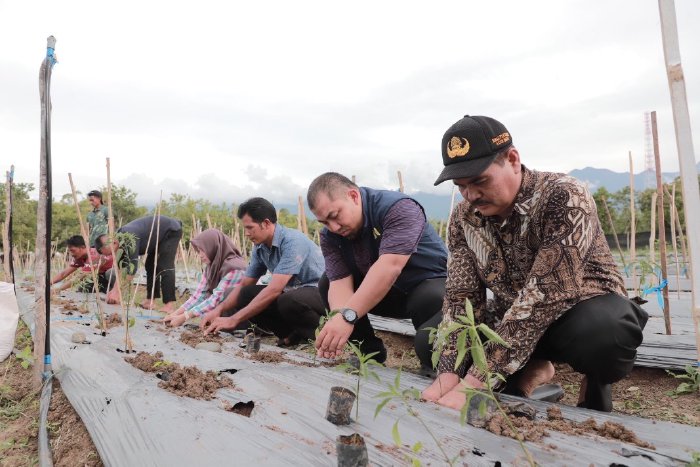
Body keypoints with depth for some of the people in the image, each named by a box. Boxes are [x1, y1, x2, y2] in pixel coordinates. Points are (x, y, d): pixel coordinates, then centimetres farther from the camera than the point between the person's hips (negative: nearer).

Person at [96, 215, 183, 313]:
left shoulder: (129, 238, -33)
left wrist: (117, 291, -34)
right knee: (150, 265, 8)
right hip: (160, 235, 10)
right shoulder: (120, 237, -5)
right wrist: (114, 290, -1)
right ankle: (151, 301, 11)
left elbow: (132, 266, -37)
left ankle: (169, 305, -23)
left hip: (171, 231, -10)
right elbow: (121, 264, 2)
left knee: (164, 266, -19)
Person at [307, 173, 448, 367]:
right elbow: (340, 283, -20)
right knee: (327, 284, -9)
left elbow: (389, 267, -40)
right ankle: (370, 351, 4)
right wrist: (338, 323, -41)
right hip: (388, 293, 6)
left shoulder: (399, 209, -27)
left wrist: (347, 316, -48)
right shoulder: (330, 236, -8)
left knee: (430, 344, -35)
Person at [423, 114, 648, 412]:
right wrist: (448, 374, -27)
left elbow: (545, 294, -34)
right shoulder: (464, 218, -8)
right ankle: (530, 370, 8)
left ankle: (596, 381, -2)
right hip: (513, 322, 5)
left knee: (604, 330, -38)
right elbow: (461, 297, -11)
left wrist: (475, 382, -37)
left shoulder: (565, 197, -25)